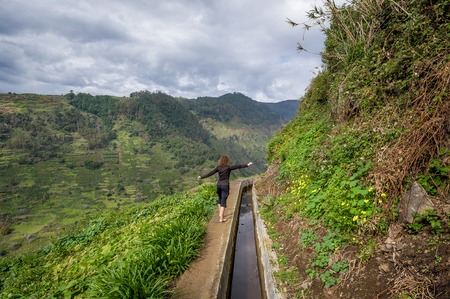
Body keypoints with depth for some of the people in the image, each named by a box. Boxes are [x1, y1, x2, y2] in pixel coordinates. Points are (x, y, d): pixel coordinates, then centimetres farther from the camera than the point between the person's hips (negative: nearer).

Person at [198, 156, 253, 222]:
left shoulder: (218, 167, 1)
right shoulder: (228, 167, -7)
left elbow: (211, 173, -2)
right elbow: (238, 166, -14)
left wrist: (202, 177, 4)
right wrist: (247, 165, -15)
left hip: (219, 184, 4)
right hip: (225, 185, -4)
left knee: (220, 199, 23)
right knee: (223, 201, -2)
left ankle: (220, 214, 33)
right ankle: (221, 218, -4)